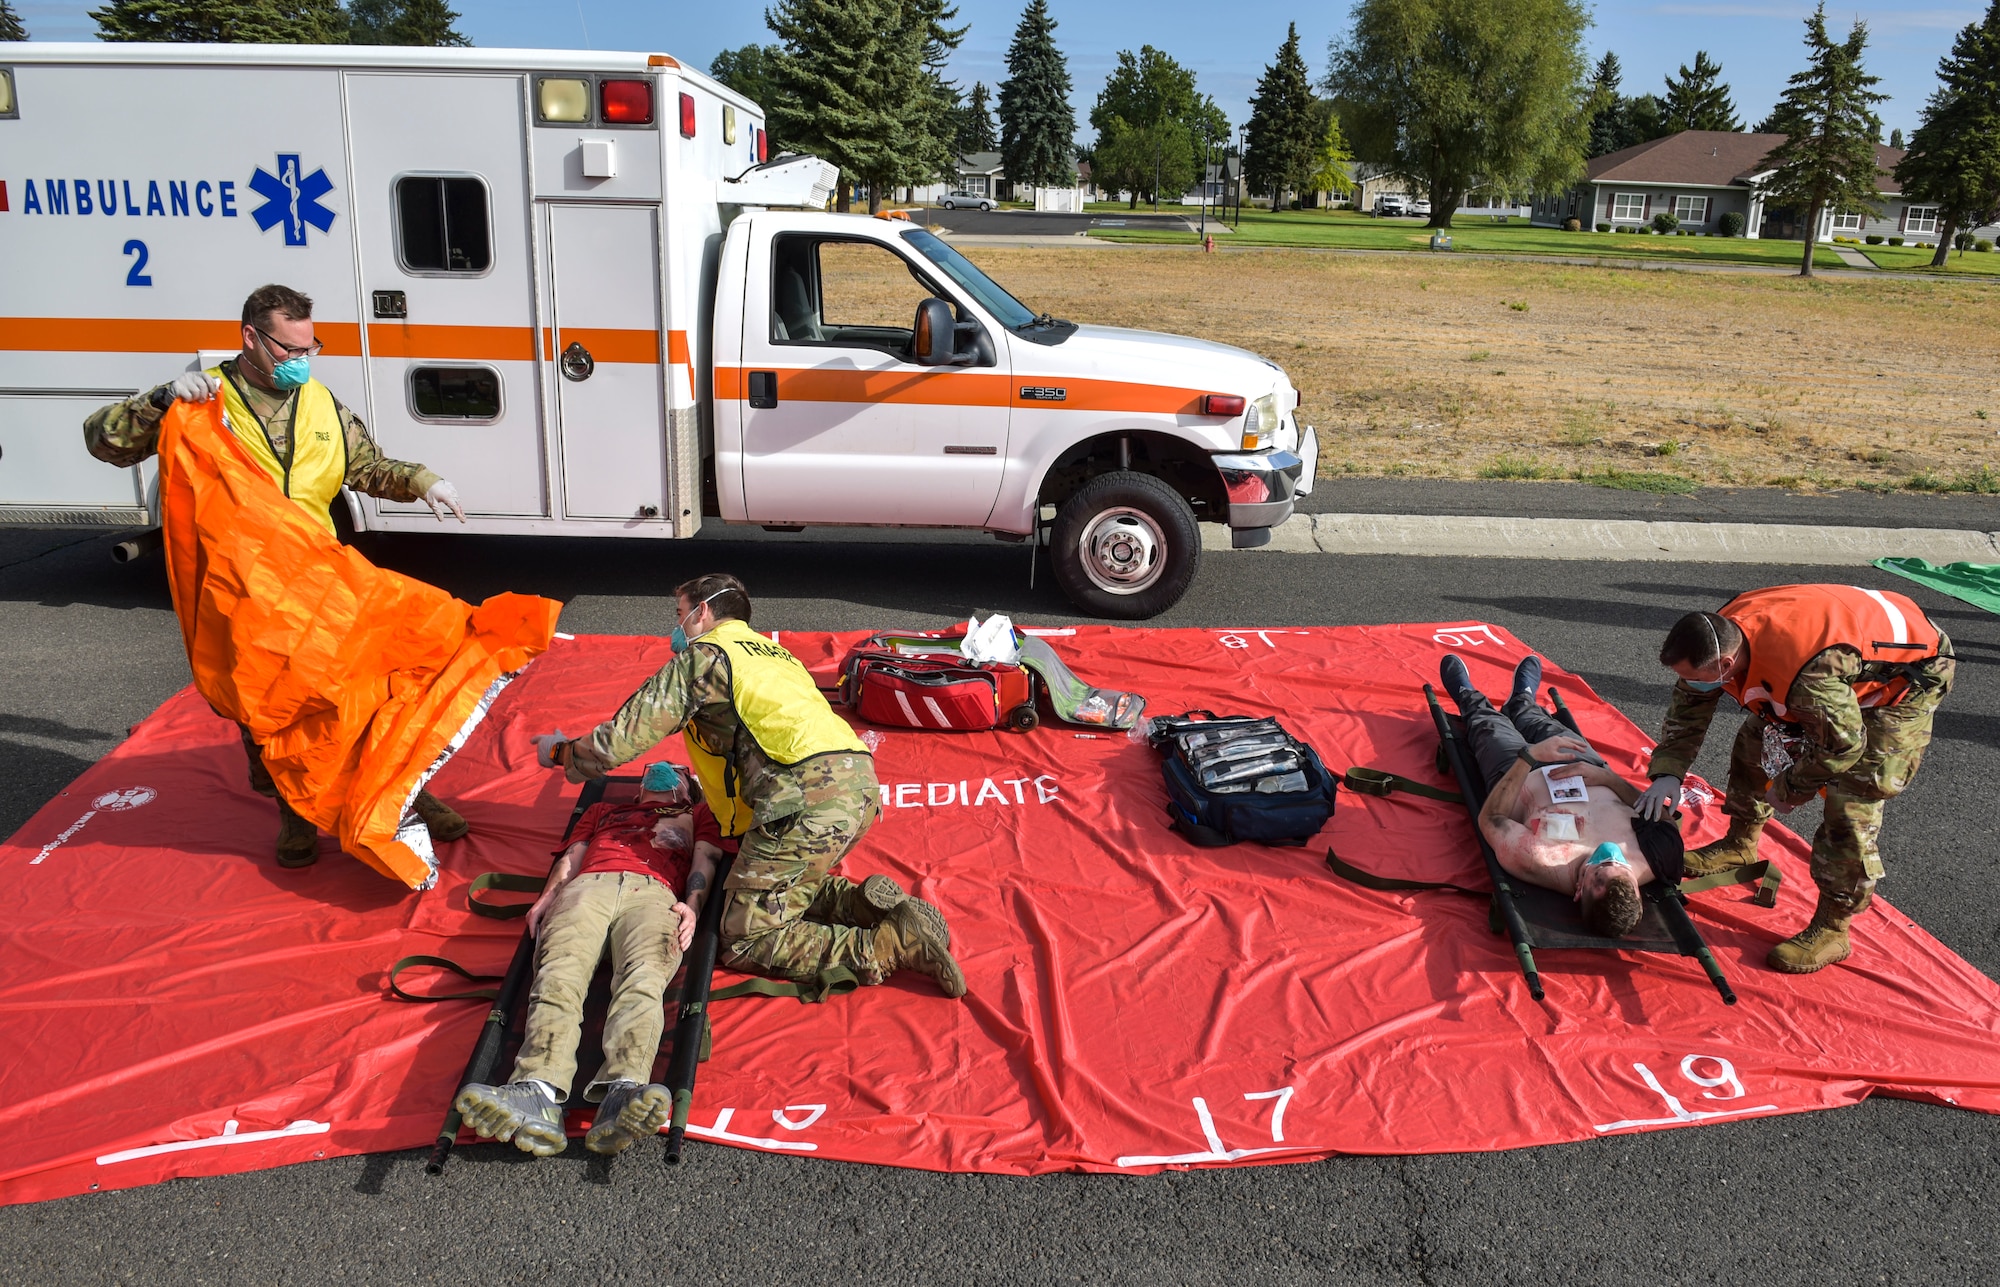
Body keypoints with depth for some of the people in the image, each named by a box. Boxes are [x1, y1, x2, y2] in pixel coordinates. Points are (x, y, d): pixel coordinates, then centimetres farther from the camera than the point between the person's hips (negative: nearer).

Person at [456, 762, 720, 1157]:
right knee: (560, 972, -31)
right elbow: (572, 856, 29)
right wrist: (547, 897, 8)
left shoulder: (698, 814, 39)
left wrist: (692, 904, -1)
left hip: (654, 893, -2)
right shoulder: (603, 810, 44)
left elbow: (705, 861, 21)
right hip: (588, 886, 2)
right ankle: (538, 1096, -55)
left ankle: (623, 1094, -60)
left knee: (644, 977, -35)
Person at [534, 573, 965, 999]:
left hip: (809, 795, -8)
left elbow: (623, 738, 7)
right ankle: (869, 902, 3)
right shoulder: (773, 652, 32)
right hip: (863, 783, 9)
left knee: (746, 941, 0)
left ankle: (892, 946, -13)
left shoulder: (703, 655, 8)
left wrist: (561, 752, 25)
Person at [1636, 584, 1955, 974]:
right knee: (1755, 741, 13)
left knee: (1850, 804, -15)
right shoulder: (1721, 634, -19)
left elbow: (1844, 744, -32)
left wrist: (1789, 788, -16)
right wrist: (1667, 773, -11)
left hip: (1904, 679, -8)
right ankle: (1740, 846, 35)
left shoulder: (1807, 672, -44)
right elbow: (1687, 706, -4)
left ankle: (1831, 931, -4)